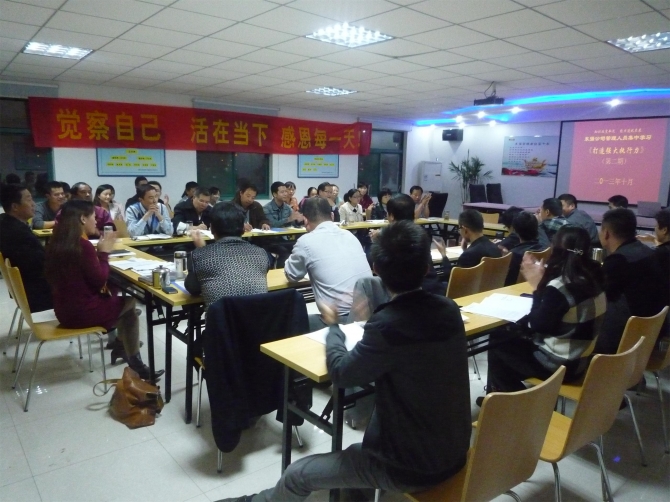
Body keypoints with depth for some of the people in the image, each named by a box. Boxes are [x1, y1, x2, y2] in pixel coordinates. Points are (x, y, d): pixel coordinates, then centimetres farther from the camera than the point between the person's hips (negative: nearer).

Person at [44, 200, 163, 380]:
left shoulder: (58, 243, 4)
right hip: (81, 311, -9)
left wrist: (99, 252, 4)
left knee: (118, 298, 19)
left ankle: (122, 347, 30)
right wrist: (104, 253, -6)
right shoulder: (82, 245, -23)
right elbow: (100, 281, -15)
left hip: (65, 308, 9)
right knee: (130, 302, 8)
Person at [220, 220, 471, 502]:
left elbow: (340, 373, -13)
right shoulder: (448, 309, -7)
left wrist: (333, 326, 3)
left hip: (412, 466, -7)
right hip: (453, 452, 7)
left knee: (297, 475, 10)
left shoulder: (388, 324, -29)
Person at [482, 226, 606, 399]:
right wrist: (542, 284, 5)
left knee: (498, 342, 9)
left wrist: (537, 287, -11)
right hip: (582, 360, 8)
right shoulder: (594, 276, -1)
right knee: (512, 335, 19)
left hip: (559, 365, -8)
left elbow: (537, 326, -15)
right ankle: (498, 396, 32)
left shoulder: (558, 287, -27)